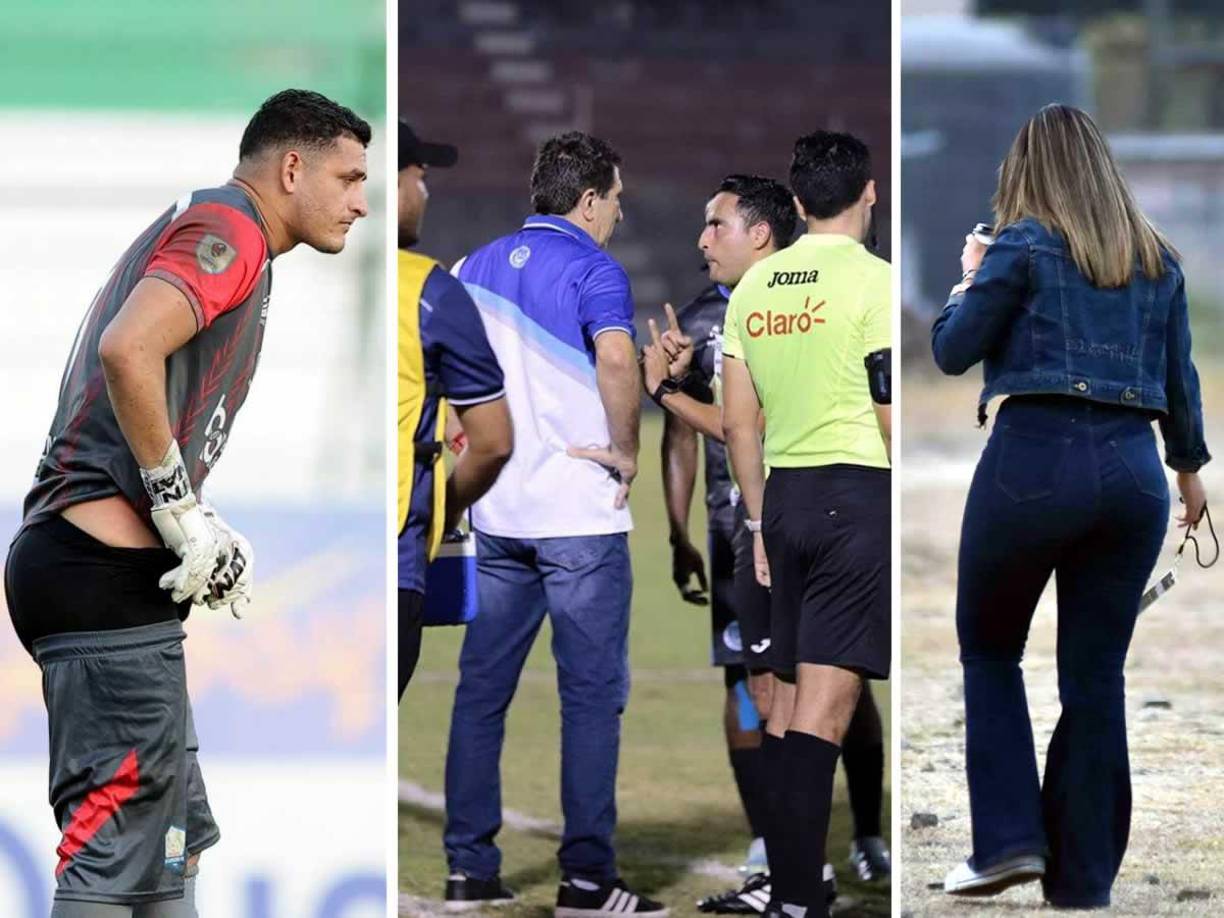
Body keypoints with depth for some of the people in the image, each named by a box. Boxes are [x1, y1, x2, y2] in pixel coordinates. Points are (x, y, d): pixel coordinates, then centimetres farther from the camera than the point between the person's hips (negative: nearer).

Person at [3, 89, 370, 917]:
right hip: (109, 569, -11)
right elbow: (128, 350, -24)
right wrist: (186, 518, -18)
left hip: (73, 554, 11)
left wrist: (201, 529, 11)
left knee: (176, 844, 15)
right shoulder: (229, 226, -7)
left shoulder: (192, 228, 25)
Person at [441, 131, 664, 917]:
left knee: (482, 689, 9)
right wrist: (627, 450, -14)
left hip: (495, 511, 6)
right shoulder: (592, 269, -9)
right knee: (592, 694, -2)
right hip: (580, 510, -6)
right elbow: (617, 359, -27)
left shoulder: (476, 268, 13)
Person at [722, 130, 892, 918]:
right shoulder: (872, 279, -8)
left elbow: (738, 422, 13)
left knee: (787, 697, 14)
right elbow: (894, 416, -11)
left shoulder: (755, 285, 10)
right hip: (858, 494, -6)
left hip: (785, 497, 6)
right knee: (825, 701, -10)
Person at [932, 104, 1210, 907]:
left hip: (1034, 459, -4)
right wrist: (1190, 466, 32)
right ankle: (1083, 882, 9)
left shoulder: (1025, 246, -1)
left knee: (988, 650, 14)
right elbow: (1180, 377, 18)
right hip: (1132, 471, 4)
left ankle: (1009, 837, 1)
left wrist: (971, 280, 19)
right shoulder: (1159, 260, 13)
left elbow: (952, 351, 1)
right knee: (1097, 676, 8)